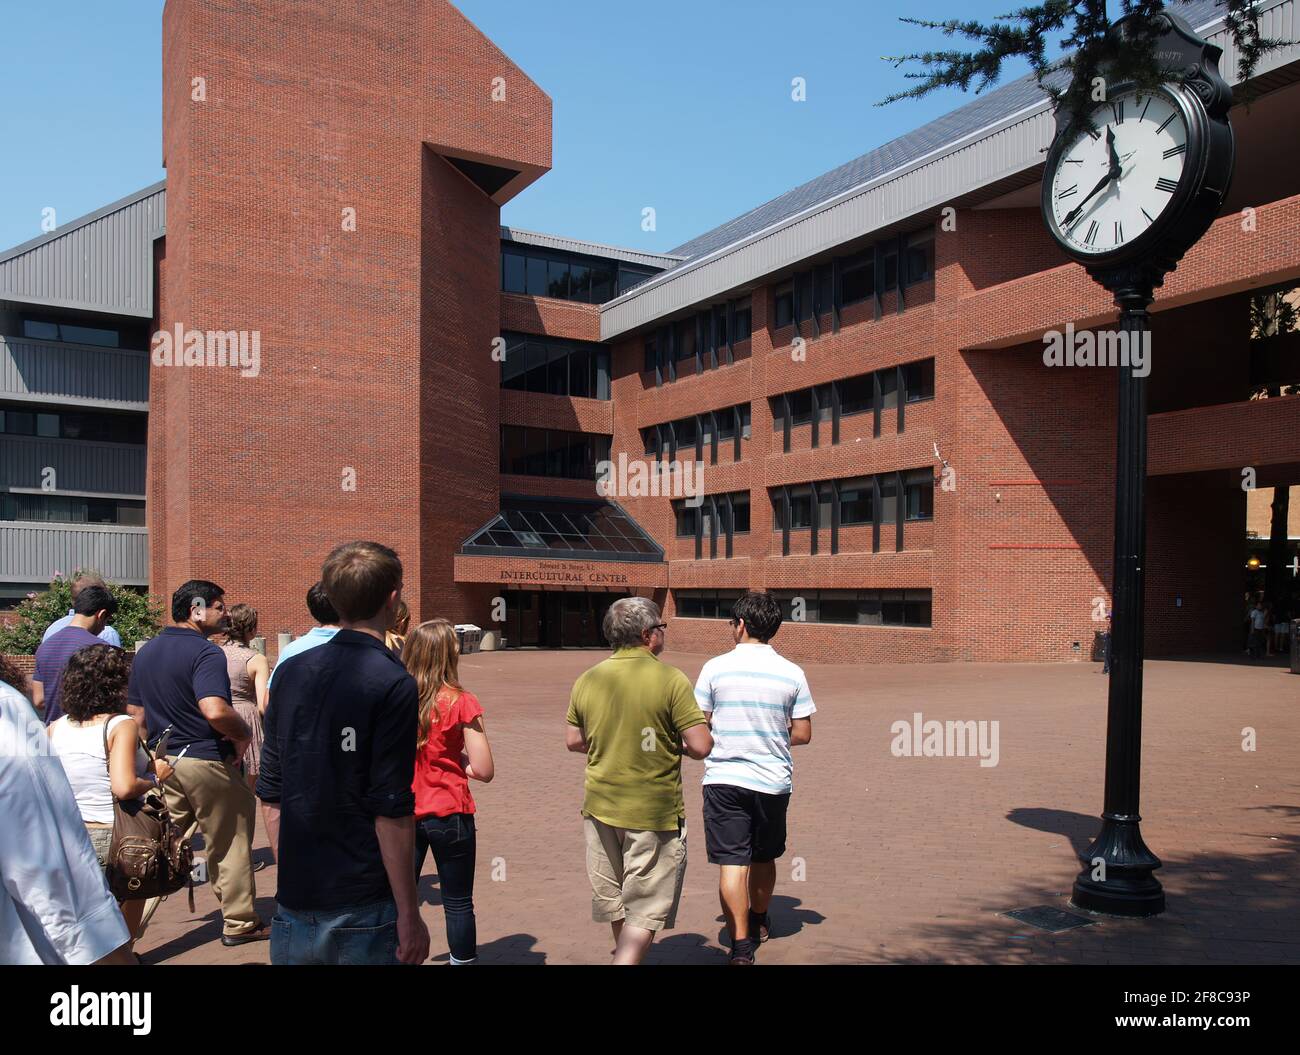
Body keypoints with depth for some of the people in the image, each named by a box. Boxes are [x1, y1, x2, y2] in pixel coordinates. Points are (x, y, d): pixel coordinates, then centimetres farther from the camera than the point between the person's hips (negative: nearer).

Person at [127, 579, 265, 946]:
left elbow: (135, 713, 16)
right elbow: (215, 711, -32)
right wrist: (244, 735, -16)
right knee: (229, 845, 7)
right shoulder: (206, 653, -18)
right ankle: (239, 923, 18)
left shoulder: (146, 652, 10)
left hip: (163, 761, 7)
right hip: (205, 761, -7)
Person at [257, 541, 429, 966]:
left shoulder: (291, 672, 2)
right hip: (364, 913, -5)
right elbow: (392, 811, -18)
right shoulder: (392, 684, -16)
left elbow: (270, 796, 7)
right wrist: (409, 915, -11)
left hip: (294, 910, 5)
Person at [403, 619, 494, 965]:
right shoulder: (460, 702, -13)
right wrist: (452, 760, 5)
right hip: (449, 814, -3)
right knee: (458, 903, 11)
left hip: (403, 813, 3)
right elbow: (484, 771, -12)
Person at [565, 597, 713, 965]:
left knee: (614, 895, 23)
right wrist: (675, 745, 3)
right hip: (654, 811, -5)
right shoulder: (671, 680, -16)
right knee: (645, 909, 7)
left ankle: (624, 953, 41)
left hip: (601, 808, 5)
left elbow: (573, 741, 9)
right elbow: (701, 746, -17)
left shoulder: (587, 680, 0)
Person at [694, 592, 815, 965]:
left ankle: (741, 944, -9)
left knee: (732, 863, -1)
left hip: (724, 778, -3)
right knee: (764, 858, 22)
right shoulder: (792, 673, -2)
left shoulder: (715, 667, -6)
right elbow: (802, 734, 1)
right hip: (773, 780, 3)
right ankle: (759, 922, 42)